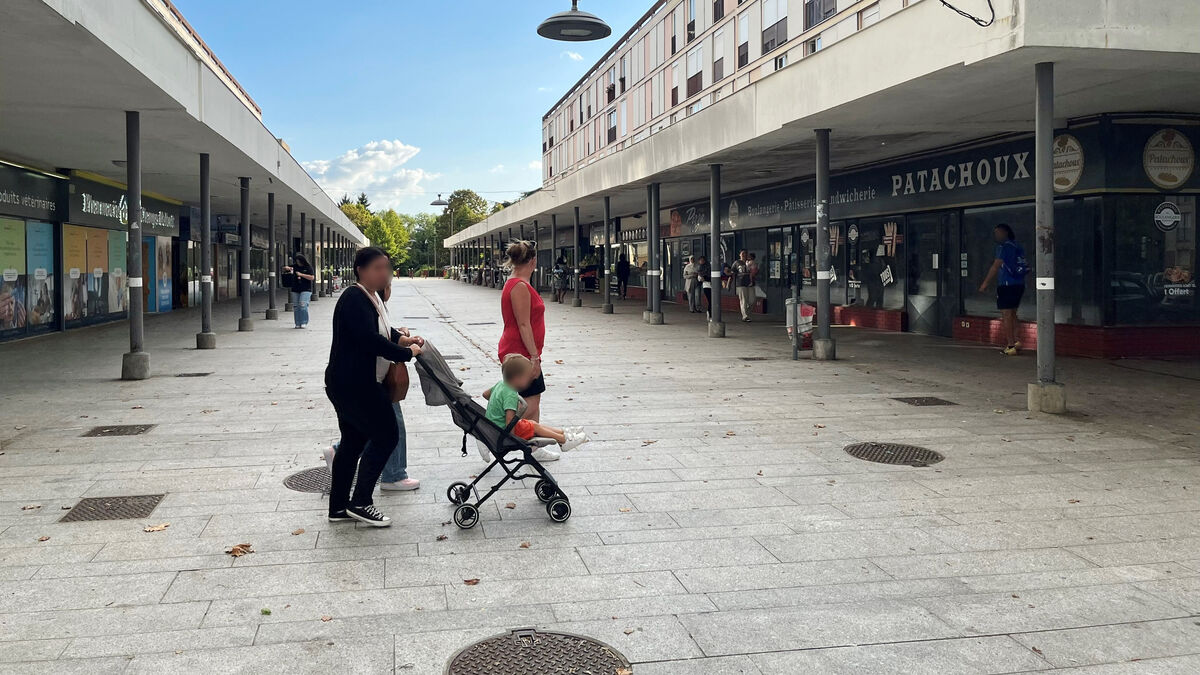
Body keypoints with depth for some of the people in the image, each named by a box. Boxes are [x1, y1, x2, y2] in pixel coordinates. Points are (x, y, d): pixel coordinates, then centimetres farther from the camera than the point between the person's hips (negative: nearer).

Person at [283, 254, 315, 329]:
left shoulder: (308, 267, -1)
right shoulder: (294, 266, 10)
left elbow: (312, 277, -11)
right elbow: (284, 270, 19)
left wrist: (301, 274, -15)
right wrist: (286, 268, -6)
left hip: (305, 290, -5)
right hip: (295, 290, 5)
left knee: (303, 305, -16)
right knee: (295, 306, 3)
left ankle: (303, 322, -8)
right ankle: (298, 323, 9)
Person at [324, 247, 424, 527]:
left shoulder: (372, 298, 12)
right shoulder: (354, 299, -18)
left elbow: (381, 328, 24)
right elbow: (370, 339, -27)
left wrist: (400, 338, 3)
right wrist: (407, 353, -19)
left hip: (353, 384, 10)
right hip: (354, 385, -10)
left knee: (353, 442, 13)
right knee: (386, 435, -5)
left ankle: (338, 507, 21)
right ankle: (360, 502, 2)